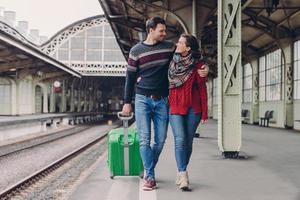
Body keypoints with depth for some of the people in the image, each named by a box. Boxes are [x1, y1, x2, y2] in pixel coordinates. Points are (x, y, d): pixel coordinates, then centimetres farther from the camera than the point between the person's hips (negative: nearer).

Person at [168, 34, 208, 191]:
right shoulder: (172, 62, 6)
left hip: (193, 107, 0)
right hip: (175, 106, 1)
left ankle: (180, 172, 21)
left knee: (188, 141, 6)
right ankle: (183, 176, -13)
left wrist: (204, 112, -3)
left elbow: (202, 89, -1)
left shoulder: (198, 64, -3)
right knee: (180, 140, -11)